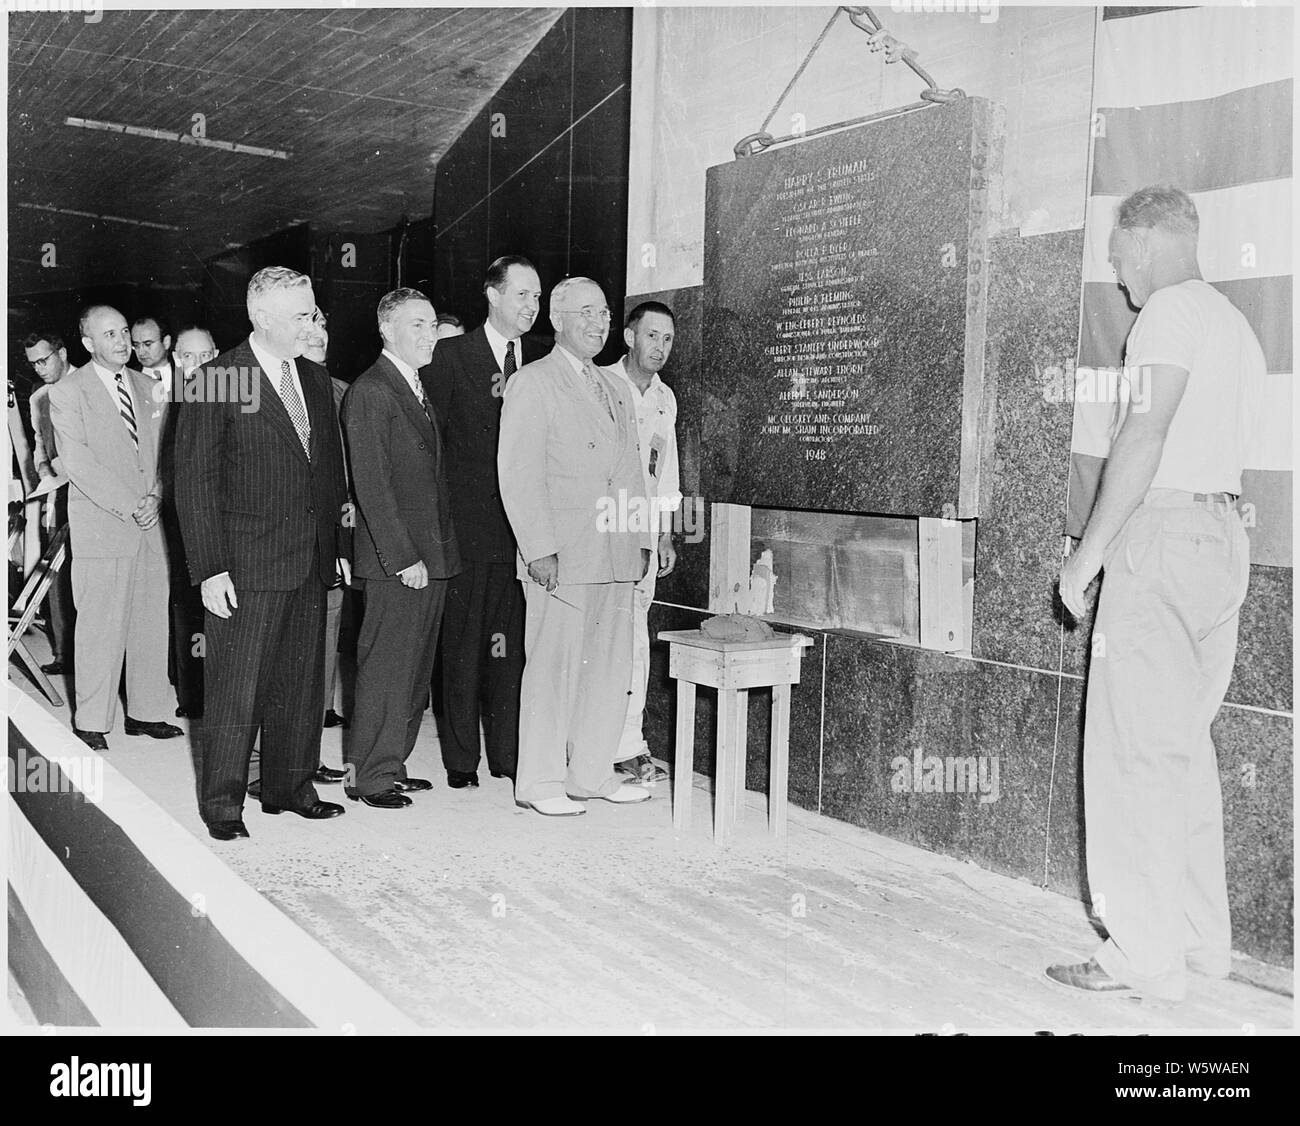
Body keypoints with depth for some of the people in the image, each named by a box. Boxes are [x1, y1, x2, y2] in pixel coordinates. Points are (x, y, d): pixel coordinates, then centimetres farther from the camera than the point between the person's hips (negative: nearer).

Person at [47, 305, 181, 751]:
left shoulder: (145, 385, 15)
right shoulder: (67, 391, -2)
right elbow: (78, 462, -9)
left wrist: (156, 495, -3)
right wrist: (128, 507, -13)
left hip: (150, 524, 5)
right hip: (101, 526, -5)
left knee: (153, 622, 7)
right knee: (100, 626, -3)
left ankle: (147, 712, 17)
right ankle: (91, 722, 8)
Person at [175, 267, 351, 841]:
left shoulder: (316, 379, 13)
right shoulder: (217, 381, -7)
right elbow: (195, 480, -9)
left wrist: (340, 545, 11)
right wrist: (210, 568, -14)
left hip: (311, 563, 6)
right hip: (246, 566, -6)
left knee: (300, 684, 13)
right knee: (236, 687, 0)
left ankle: (289, 786, 26)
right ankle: (221, 801, 14)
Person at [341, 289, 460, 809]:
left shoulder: (420, 389, 18)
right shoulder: (369, 393, -10)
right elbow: (371, 486, -15)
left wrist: (441, 548, 11)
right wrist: (403, 557, -18)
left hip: (430, 556, 9)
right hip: (394, 561, -8)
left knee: (416, 669, 13)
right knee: (386, 668, -2)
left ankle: (390, 762, 23)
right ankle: (368, 774, 9)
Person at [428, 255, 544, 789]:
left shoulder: (541, 360, 9)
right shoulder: (450, 356, -1)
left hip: (523, 525, 3)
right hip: (468, 524, -3)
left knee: (513, 642, 7)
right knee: (463, 642, 5)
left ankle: (507, 752, 18)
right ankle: (460, 758, 15)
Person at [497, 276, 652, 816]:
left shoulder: (613, 389, 21)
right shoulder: (532, 383, -2)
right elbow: (518, 474, -10)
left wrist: (641, 538, 14)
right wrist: (539, 548, -17)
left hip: (615, 556, 7)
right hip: (561, 555, -7)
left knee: (610, 665, 9)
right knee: (553, 665, -4)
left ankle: (592, 773, 20)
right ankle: (540, 782, 6)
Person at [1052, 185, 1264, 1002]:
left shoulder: (1171, 312, -7)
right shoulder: (1238, 327, 22)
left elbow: (1143, 439, -17)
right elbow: (1220, 446, 18)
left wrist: (1090, 551, -15)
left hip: (1163, 533, -9)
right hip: (1224, 537, 9)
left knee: (1135, 752, -6)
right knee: (1187, 746, 13)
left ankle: (1147, 958, -2)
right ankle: (1203, 940, 20)